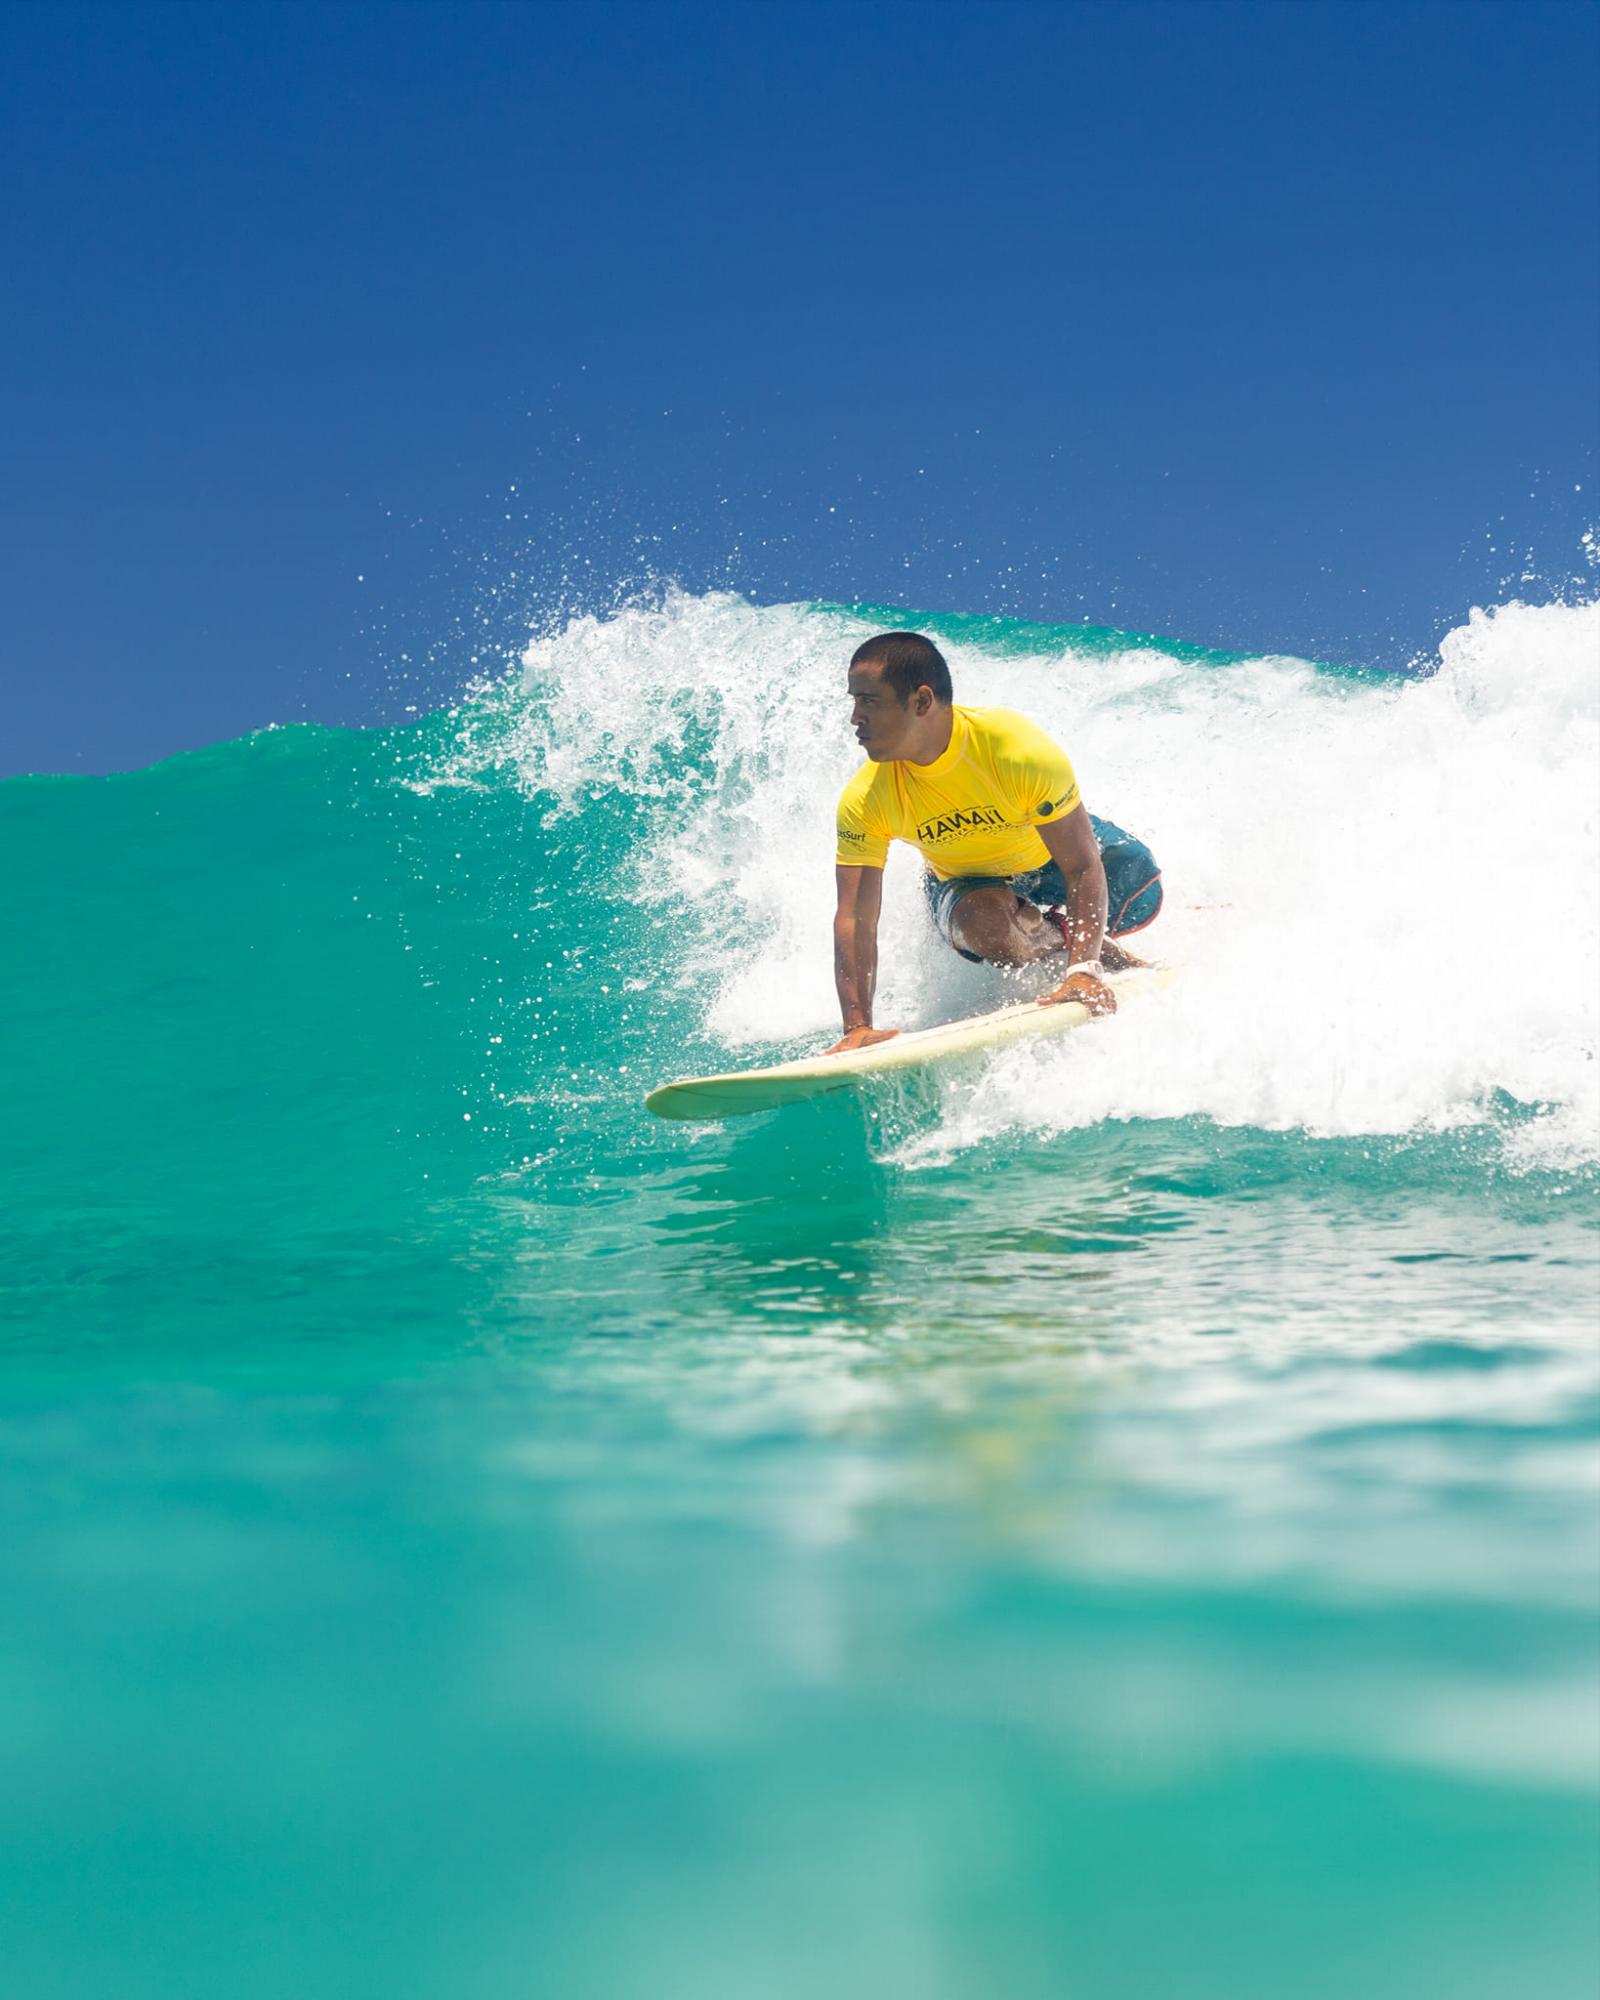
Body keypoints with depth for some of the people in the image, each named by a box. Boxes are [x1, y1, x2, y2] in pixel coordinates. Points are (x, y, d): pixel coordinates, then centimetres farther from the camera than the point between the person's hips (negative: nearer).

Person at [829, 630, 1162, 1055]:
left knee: (1138, 888, -26)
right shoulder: (865, 802, -28)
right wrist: (858, 1027, -37)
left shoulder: (1020, 751, -37)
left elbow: (1083, 869, -34)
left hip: (1053, 855, 0)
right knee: (984, 922, -34)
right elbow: (854, 920, -27)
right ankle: (1109, 958, -6)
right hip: (965, 882, 0)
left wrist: (1081, 970, -44)